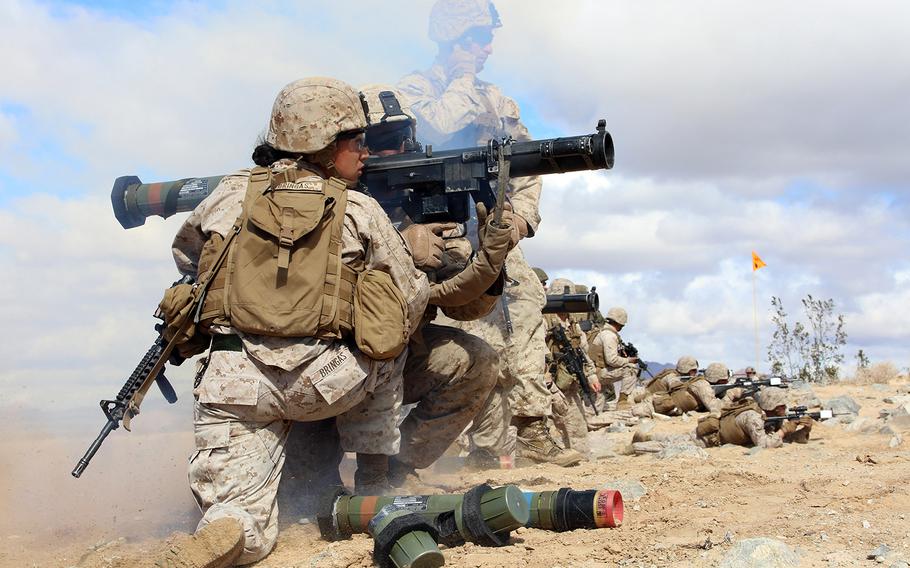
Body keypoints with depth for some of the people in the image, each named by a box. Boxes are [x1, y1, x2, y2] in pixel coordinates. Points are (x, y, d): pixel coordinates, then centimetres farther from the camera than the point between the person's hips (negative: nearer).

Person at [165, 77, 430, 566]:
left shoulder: (232, 193, 12)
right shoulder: (361, 211, 7)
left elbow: (185, 255, 31)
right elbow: (409, 305, 13)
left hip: (235, 381, 2)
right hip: (325, 382, -1)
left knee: (247, 526, 10)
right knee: (386, 343, 30)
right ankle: (374, 482, 28)